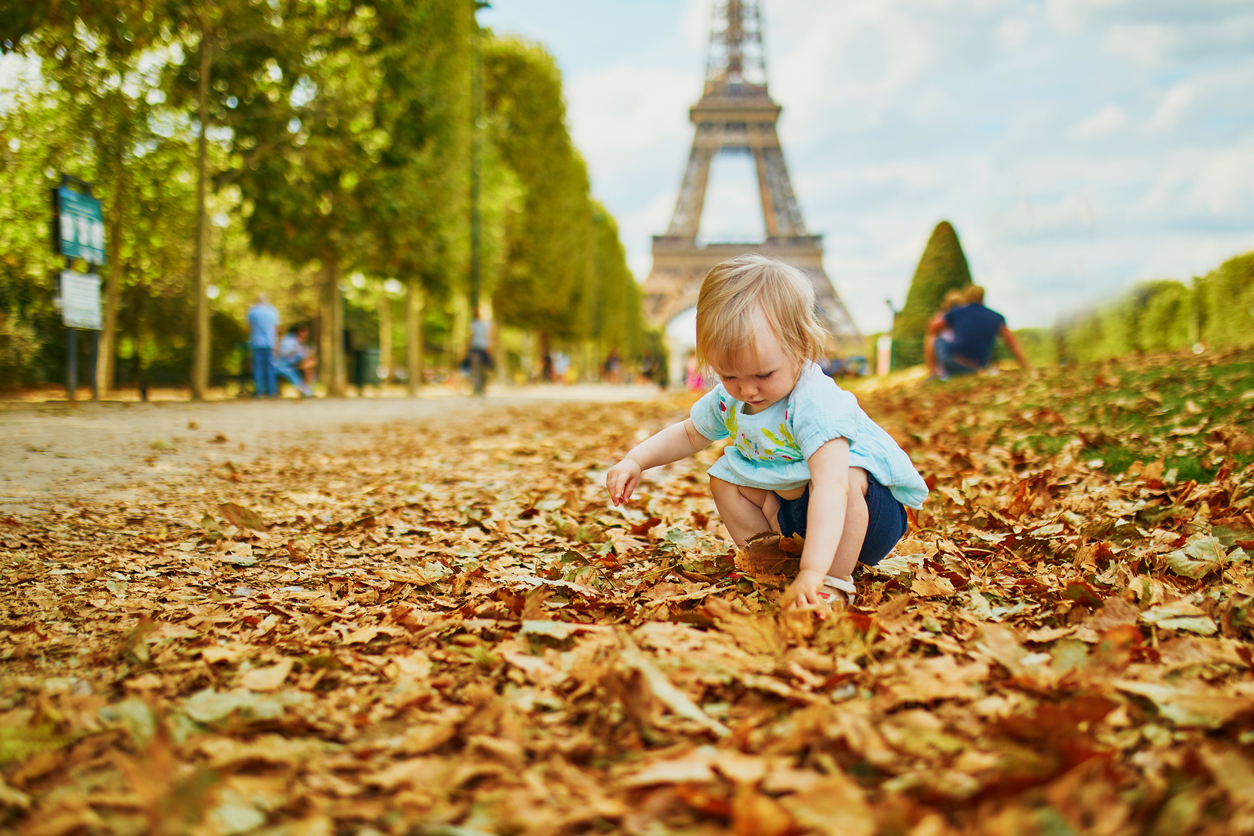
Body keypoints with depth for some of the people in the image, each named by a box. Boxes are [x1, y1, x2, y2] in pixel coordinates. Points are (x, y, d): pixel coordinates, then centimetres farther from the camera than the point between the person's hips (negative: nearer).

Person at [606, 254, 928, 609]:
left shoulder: (816, 403, -37)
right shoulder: (727, 399, -11)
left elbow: (831, 486, -50)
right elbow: (689, 434, 12)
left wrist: (812, 572, -59)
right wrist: (636, 461, -3)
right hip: (792, 501, 8)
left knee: (848, 479, -38)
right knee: (724, 477, 1)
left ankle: (836, 582, -23)